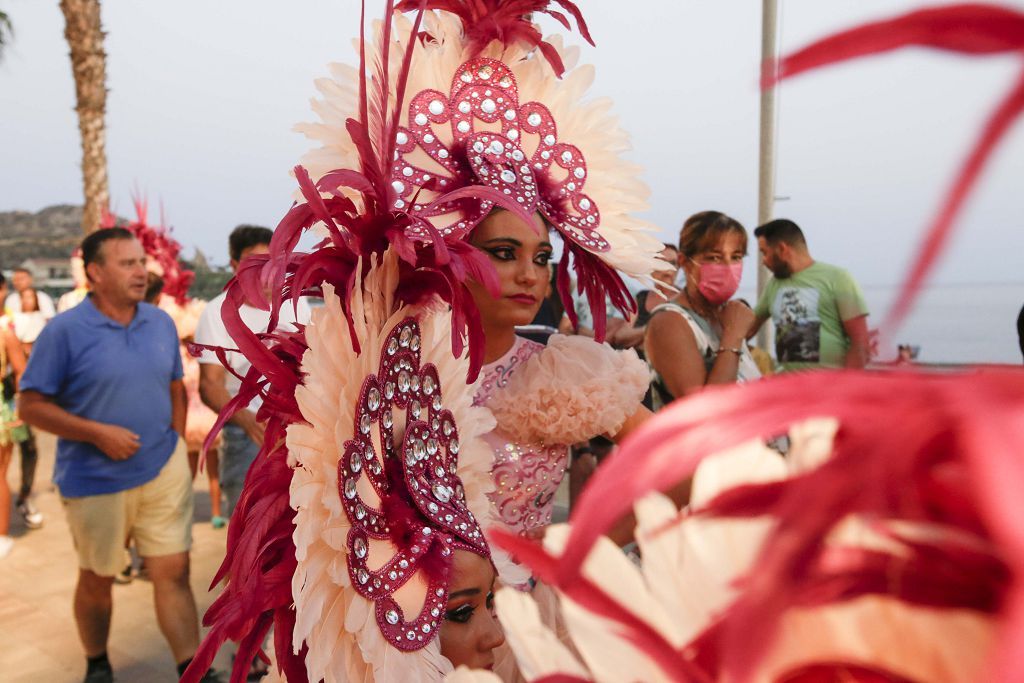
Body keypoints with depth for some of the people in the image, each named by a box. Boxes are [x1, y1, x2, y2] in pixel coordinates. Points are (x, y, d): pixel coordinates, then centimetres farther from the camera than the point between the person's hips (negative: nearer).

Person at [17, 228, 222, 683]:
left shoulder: (161, 322, 4)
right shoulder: (64, 331, -10)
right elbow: (30, 406, -9)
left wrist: (175, 443, 5)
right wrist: (98, 432, -18)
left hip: (164, 473, 3)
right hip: (96, 482, -3)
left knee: (174, 573, 1)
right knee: (96, 580, 15)